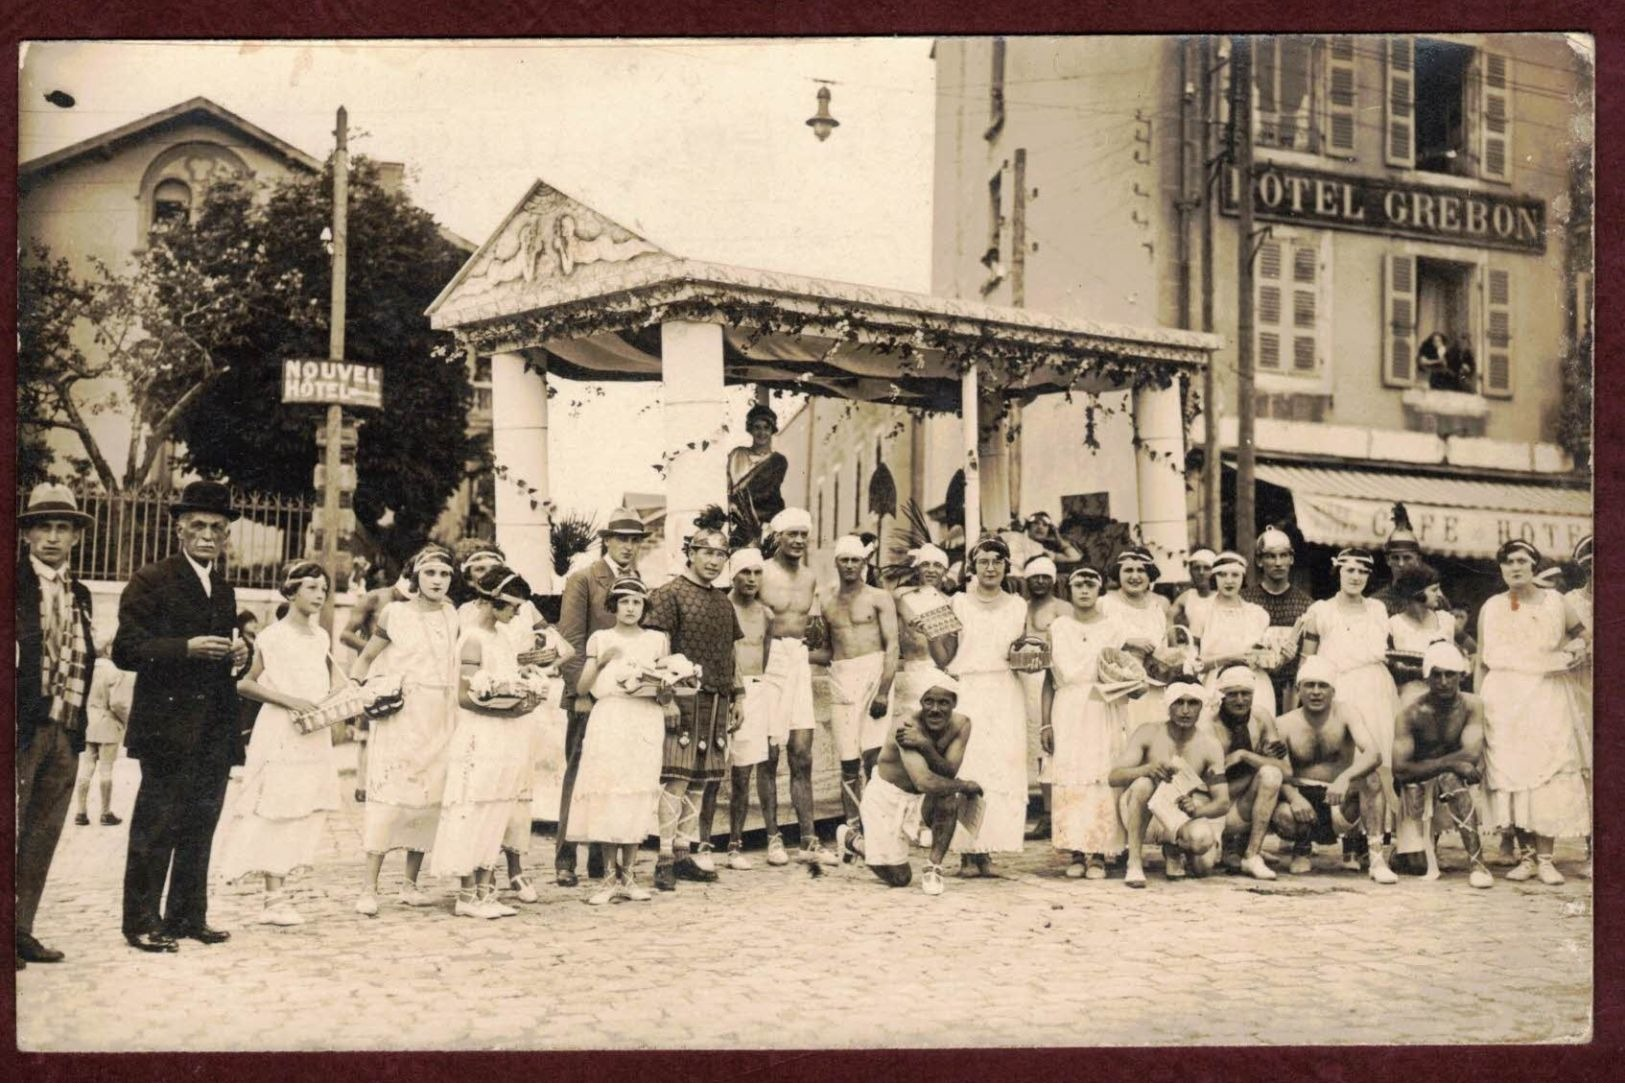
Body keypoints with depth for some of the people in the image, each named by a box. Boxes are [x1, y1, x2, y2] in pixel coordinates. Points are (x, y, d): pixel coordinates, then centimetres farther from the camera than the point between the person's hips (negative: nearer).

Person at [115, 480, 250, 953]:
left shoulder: (225, 590, 18)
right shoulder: (151, 581, -4)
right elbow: (125, 649, -11)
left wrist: (240, 651, 6)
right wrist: (187, 648, -22)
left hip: (216, 731, 7)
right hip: (168, 728, -7)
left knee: (200, 829, 11)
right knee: (155, 828, -3)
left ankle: (188, 917, 19)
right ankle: (141, 921, 5)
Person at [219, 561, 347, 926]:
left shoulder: (321, 637, 13)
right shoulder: (273, 636, -6)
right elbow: (245, 684, -9)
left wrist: (339, 693, 9)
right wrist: (290, 701, -17)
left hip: (316, 736, 7)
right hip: (281, 735, -7)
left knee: (307, 813, 4)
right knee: (277, 813, -7)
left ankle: (278, 893, 10)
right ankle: (274, 899, -5)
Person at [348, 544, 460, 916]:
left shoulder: (453, 617, 9)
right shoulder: (395, 613, 0)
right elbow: (367, 656, 8)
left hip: (440, 720, 4)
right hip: (400, 717, -4)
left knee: (430, 798, 4)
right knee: (389, 795, -9)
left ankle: (410, 883, 13)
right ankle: (369, 888, -8)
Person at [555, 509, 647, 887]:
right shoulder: (582, 580, -1)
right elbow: (571, 641, -6)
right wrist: (581, 692, -12)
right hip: (590, 695, -4)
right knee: (578, 777, -1)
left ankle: (603, 859, 12)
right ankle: (565, 860, 5)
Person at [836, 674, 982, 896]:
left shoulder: (961, 725, -14)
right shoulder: (910, 727, -32)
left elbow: (950, 772, -26)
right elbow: (924, 782, -43)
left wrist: (925, 746, -41)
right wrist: (964, 785, -29)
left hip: (917, 796, 5)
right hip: (886, 796, -5)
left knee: (949, 798, -28)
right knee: (900, 879, 0)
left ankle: (934, 867, -10)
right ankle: (851, 838, 26)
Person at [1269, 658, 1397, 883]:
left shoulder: (1346, 713, -4)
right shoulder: (1285, 725, -2)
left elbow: (1374, 754, -20)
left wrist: (1345, 778, -40)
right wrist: (1293, 796, -34)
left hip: (1341, 804, 0)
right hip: (1303, 803, 0)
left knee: (1370, 777, -29)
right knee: (1283, 816, -34)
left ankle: (1377, 857, -26)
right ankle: (1302, 848, 5)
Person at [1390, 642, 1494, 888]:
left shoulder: (1471, 706, -10)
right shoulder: (1412, 713, -14)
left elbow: (1472, 753, -23)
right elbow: (1400, 769, -21)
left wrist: (1428, 765, -22)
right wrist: (1448, 763, -29)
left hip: (1459, 782, 0)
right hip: (1418, 788, 0)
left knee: (1450, 780, -37)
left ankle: (1478, 863, -35)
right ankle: (1430, 841, 26)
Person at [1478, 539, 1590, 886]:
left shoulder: (1553, 601, 9)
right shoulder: (1491, 607, 10)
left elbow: (1580, 632, 23)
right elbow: (1483, 660, 10)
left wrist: (1576, 649, 4)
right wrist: (1478, 700, 3)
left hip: (1545, 696, -1)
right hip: (1503, 698, 1)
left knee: (1548, 772, -9)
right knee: (1510, 772, -4)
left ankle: (1545, 857, -7)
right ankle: (1526, 854, 4)